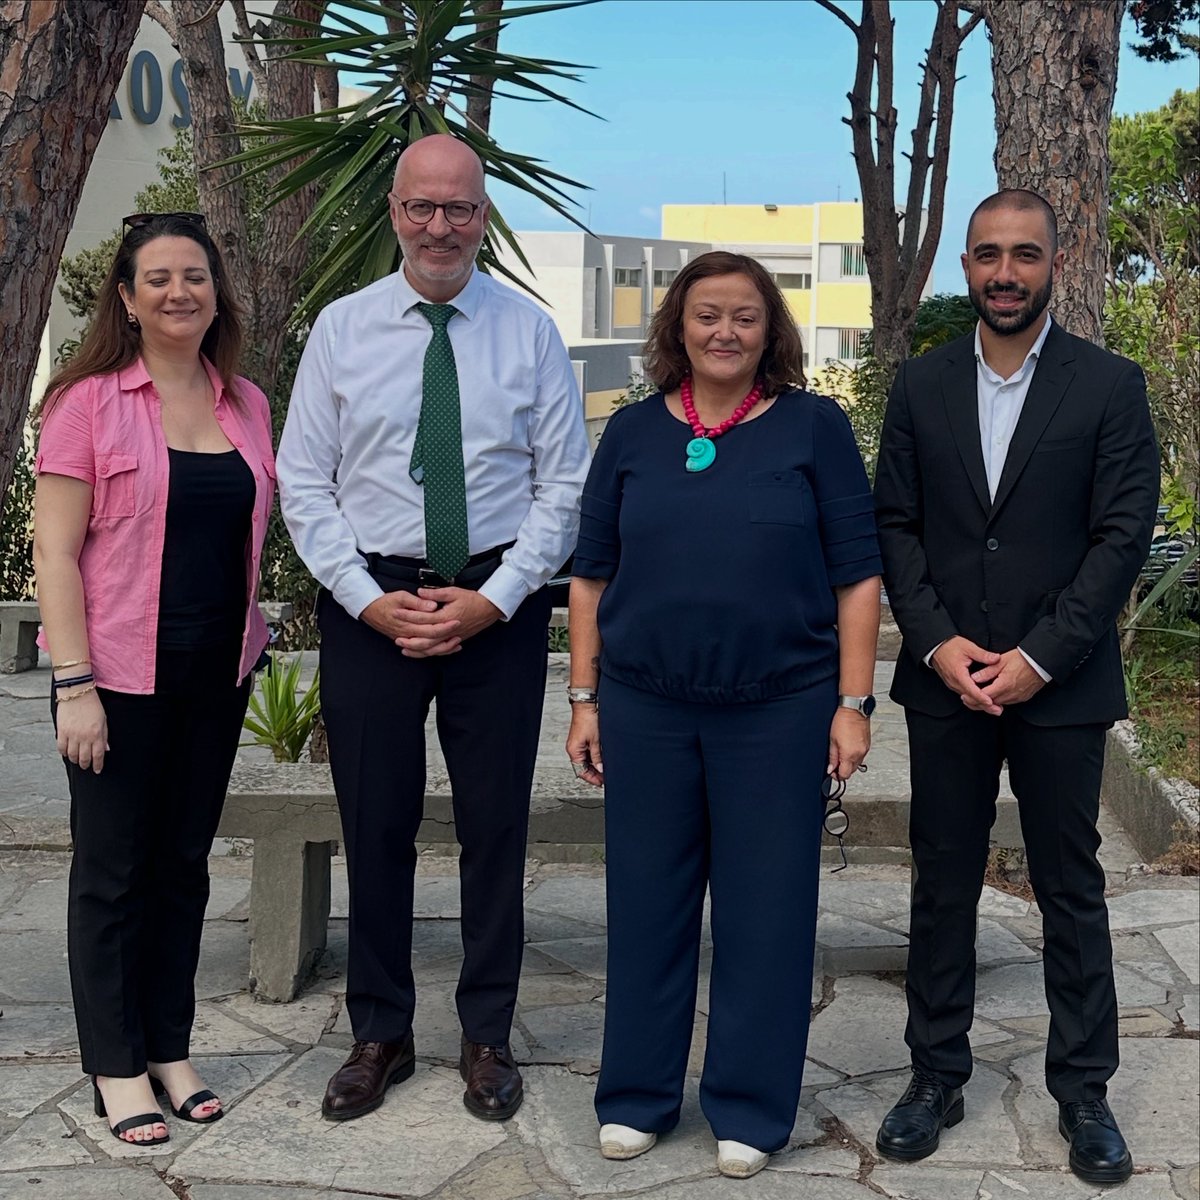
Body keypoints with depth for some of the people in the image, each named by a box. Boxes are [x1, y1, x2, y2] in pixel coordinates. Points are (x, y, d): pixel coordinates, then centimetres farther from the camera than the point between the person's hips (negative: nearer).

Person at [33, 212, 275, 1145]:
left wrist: (251, 644, 7)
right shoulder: (89, 401, -7)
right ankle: (116, 1067, 17)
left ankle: (170, 1047, 25)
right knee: (113, 868, 5)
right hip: (121, 674, -5)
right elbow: (55, 551, -9)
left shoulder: (246, 405, 7)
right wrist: (74, 684, -15)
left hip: (218, 674, 5)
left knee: (185, 864, 13)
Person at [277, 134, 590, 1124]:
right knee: (375, 824, 8)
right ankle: (380, 1035, 23)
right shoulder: (342, 328, 2)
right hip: (369, 605, 1)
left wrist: (492, 599, -11)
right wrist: (371, 599, -9)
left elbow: (564, 488, -1)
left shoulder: (530, 332, 1)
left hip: (499, 611, 0)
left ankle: (488, 1037, 22)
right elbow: (304, 483, 1)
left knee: (495, 826, 7)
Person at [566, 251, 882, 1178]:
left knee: (767, 907, 4)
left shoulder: (814, 427, 1)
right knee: (647, 899, 9)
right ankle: (638, 1094, 24)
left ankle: (751, 1109, 19)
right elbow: (592, 573, 10)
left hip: (780, 709, -2)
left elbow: (857, 573, 0)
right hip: (646, 707, 2)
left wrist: (853, 703, -5)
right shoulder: (634, 432, 7)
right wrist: (585, 697, 6)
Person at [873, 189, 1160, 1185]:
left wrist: (1037, 657, -13)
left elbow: (1122, 536, -6)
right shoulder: (922, 384, 6)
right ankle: (937, 1074, 21)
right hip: (946, 681, 2)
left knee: (1071, 889, 7)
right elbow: (895, 525, 5)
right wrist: (940, 644, -8)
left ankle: (1083, 1088, 19)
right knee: (943, 882, 10)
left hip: (1060, 684, -2)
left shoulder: (1111, 387, -2)